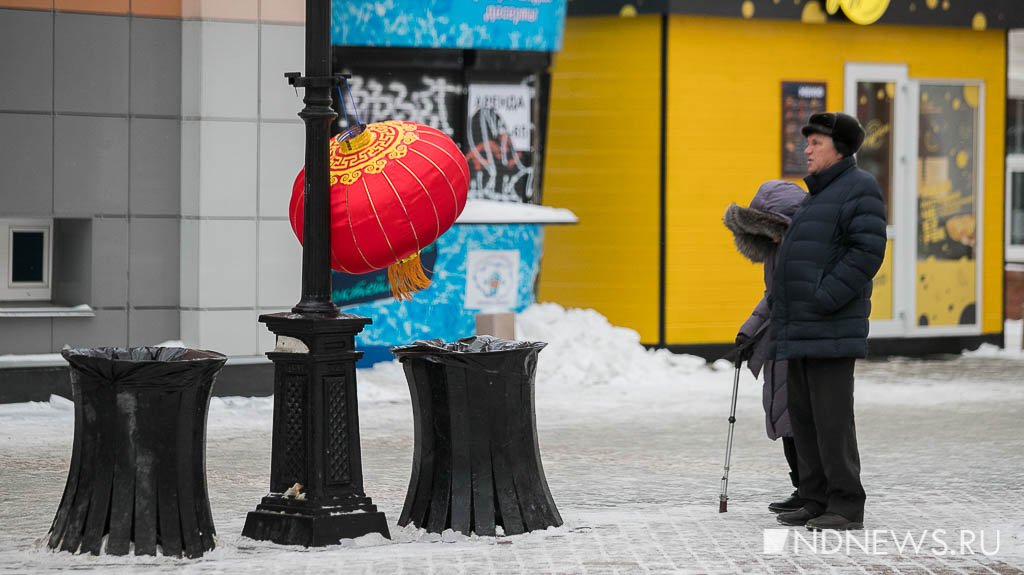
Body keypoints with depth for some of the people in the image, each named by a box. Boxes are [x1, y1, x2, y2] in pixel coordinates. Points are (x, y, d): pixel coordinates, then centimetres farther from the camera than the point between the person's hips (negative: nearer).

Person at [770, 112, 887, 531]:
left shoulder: (859, 189, -6)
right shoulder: (818, 195, 23)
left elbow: (867, 252, -17)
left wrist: (824, 301, -21)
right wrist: (784, 320, 17)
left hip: (831, 330, -10)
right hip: (802, 331, 10)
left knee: (832, 416, -11)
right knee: (803, 416, 8)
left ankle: (847, 507, -8)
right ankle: (818, 502, 13)